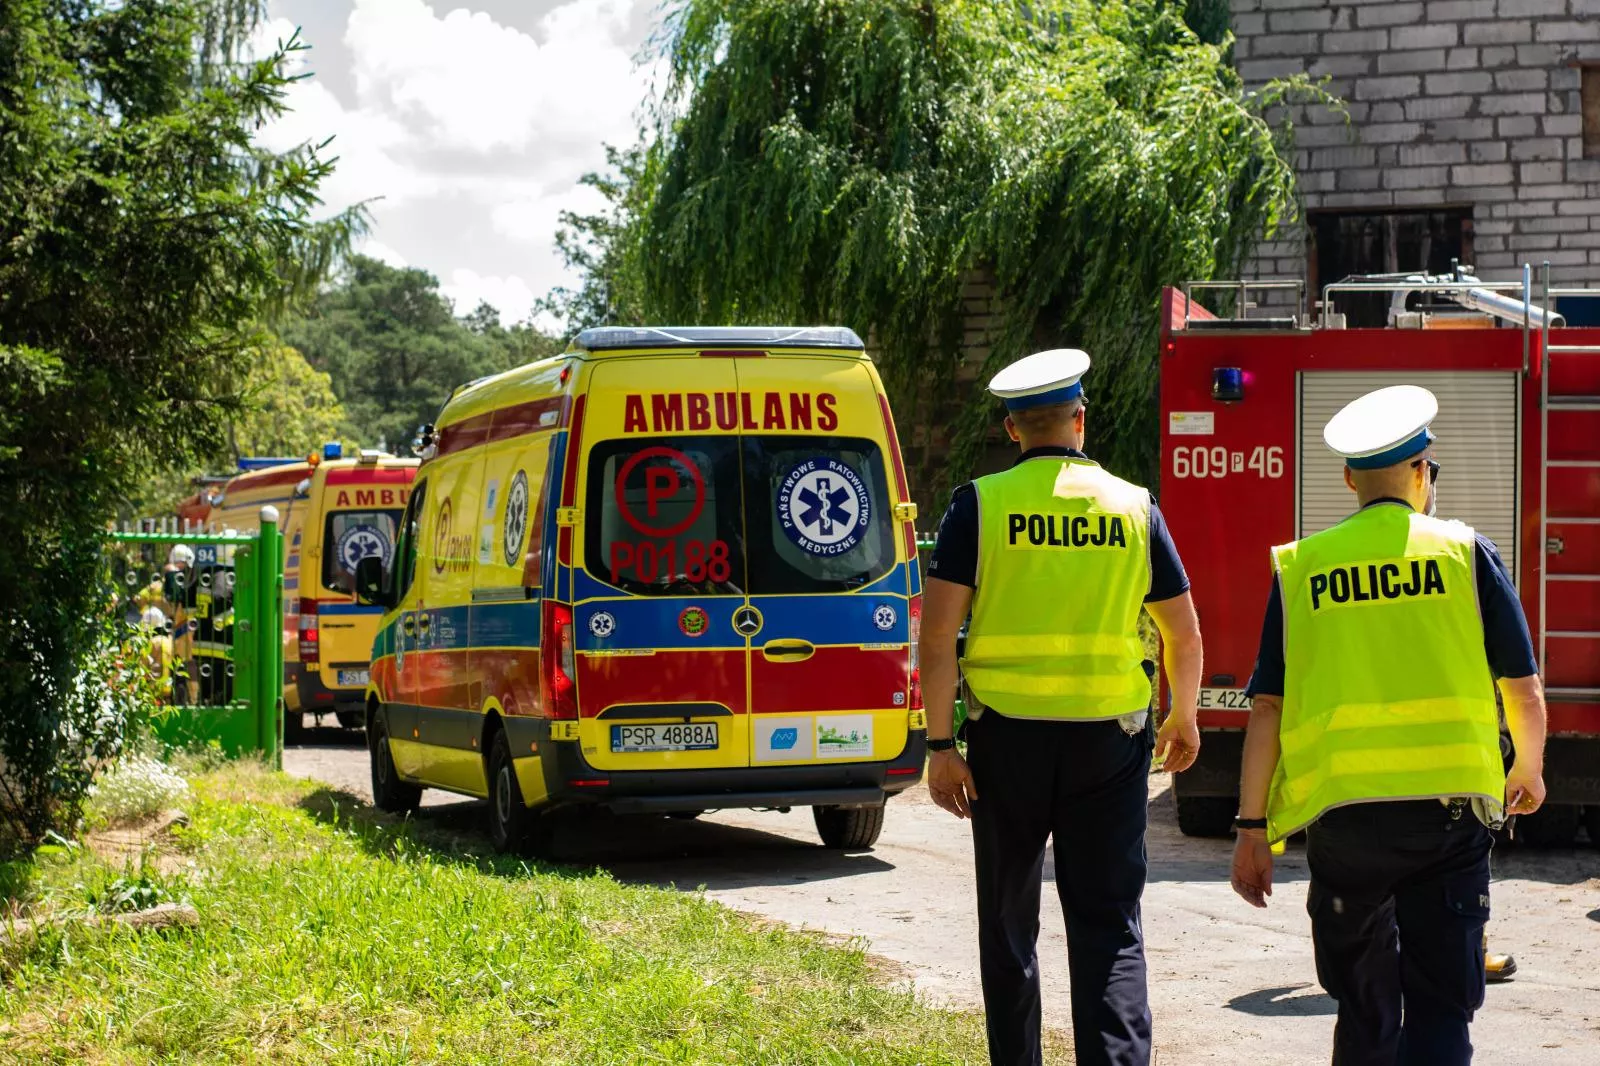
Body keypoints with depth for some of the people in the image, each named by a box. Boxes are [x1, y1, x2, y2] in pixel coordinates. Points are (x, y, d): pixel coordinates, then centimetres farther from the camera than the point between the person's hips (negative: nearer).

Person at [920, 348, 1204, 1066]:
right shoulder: (1134, 508, 1)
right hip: (1109, 738, 0)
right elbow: (1184, 636, 7)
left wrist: (940, 747, -7)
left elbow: (939, 635, -11)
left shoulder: (979, 504, -4)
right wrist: (1183, 719, 23)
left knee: (1009, 925, 15)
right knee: (1110, 931, 2)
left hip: (1007, 737, 0)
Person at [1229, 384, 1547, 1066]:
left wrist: (1253, 829, 8)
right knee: (1441, 1007, 0)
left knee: (1364, 1011, 16)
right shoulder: (1463, 552, 2)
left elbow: (1267, 708, 2)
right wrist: (1528, 771, 25)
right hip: (1448, 806, -1)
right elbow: (1524, 692, 5)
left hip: (1341, 811, 2)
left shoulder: (1300, 567, 4)